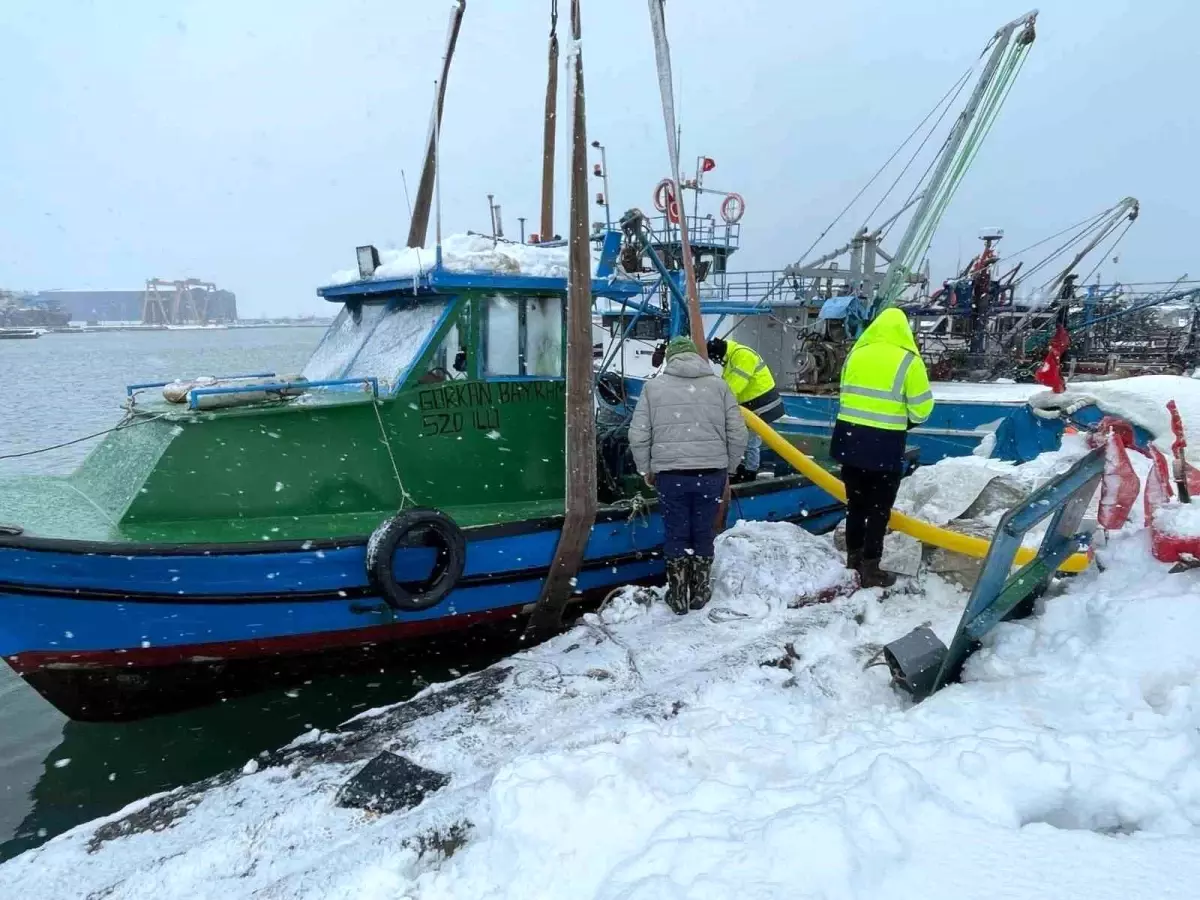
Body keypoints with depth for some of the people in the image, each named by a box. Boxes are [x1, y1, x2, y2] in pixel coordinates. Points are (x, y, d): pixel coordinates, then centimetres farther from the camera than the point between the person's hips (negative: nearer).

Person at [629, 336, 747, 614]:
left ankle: (678, 596, 19)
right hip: (711, 473, 1)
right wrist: (728, 468, 18)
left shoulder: (654, 386, 3)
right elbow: (738, 434, 5)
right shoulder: (718, 385, 7)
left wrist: (646, 470, 15)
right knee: (704, 535, 14)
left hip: (670, 474, -1)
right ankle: (700, 594, 26)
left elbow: (638, 435, 2)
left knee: (676, 536, 11)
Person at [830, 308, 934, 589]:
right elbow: (921, 408, -7)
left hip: (850, 438, 5)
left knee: (855, 503, 18)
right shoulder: (908, 361, -10)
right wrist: (903, 420, 13)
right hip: (885, 446, -4)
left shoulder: (856, 353, 3)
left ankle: (853, 559, 28)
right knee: (879, 508, 7)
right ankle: (870, 569, 10)